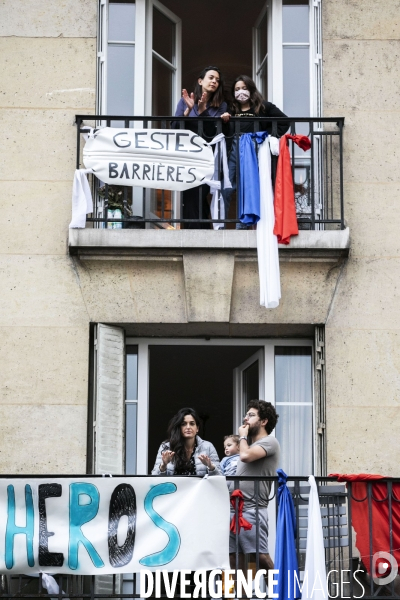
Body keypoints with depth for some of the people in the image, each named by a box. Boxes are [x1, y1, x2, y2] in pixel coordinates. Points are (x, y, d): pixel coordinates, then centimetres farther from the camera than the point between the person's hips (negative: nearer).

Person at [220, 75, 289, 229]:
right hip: (234, 152, 2)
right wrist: (224, 121, -2)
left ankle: (242, 226, 10)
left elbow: (284, 122, 2)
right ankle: (219, 225, -2)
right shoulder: (232, 110, 14)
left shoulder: (264, 107, 4)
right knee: (226, 189, -6)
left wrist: (268, 136, -4)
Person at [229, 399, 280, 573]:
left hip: (253, 510, -9)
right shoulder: (251, 445, 24)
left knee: (260, 556, -13)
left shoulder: (269, 442, -4)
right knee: (233, 555, 6)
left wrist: (243, 436, -3)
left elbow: (245, 456, -21)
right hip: (236, 509, 9)